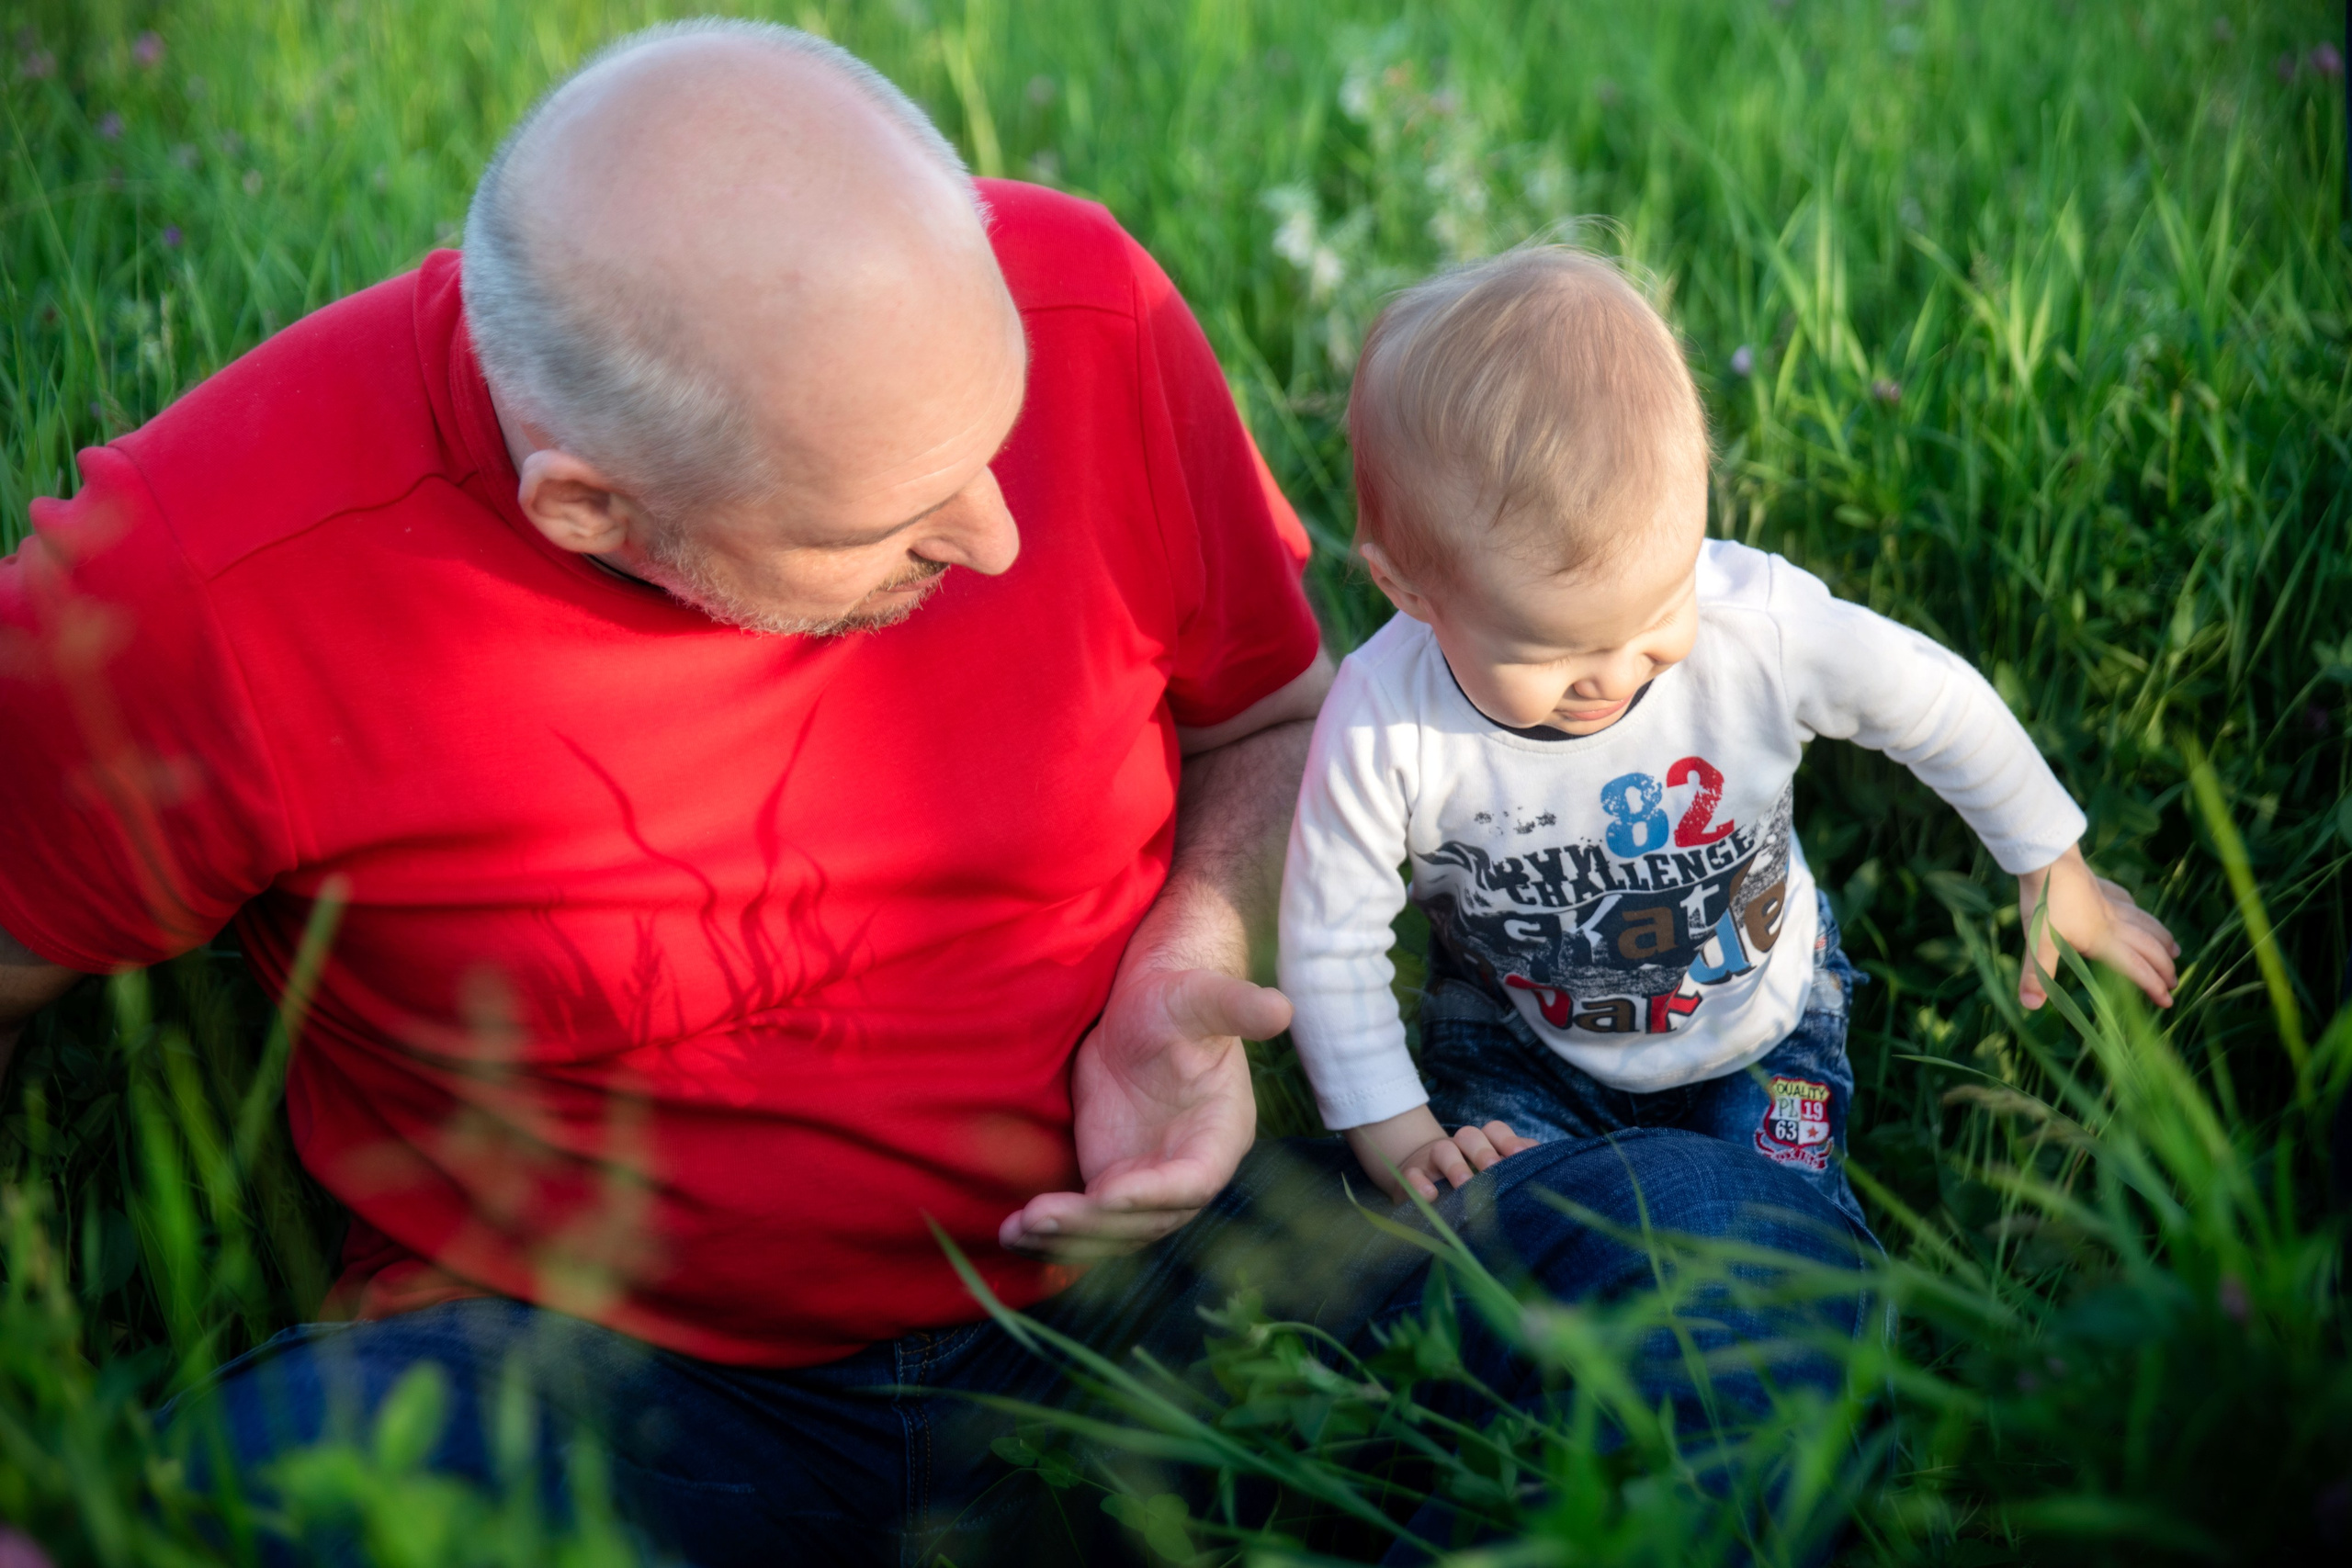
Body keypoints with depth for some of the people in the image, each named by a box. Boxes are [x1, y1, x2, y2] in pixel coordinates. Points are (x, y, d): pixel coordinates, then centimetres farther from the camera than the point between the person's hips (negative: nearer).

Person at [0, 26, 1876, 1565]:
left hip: (1125, 1258, 3)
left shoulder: (1085, 313, -11)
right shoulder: (199, 589, -20)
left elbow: (1270, 718, 8)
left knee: (1708, 1232, -18)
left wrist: (1185, 977, -12)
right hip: (596, 1363, -2)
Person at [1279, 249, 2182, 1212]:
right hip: (1520, 1047, 0)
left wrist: (2055, 877, 4)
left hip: (1760, 1027, 1)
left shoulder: (1762, 625, -30)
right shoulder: (1384, 729, -31)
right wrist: (1399, 1140, -13)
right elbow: (1329, 946, -15)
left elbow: (1939, 704, -9)